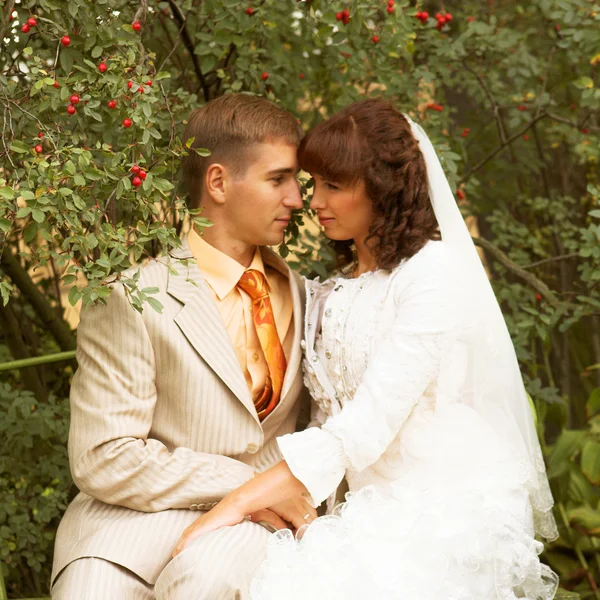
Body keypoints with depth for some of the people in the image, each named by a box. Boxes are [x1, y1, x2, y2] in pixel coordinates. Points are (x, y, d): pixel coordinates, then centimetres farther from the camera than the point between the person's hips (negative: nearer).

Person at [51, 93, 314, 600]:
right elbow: (102, 461, -11)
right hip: (139, 518, -3)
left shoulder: (298, 292, 15)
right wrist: (246, 483, -13)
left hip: (250, 522, 3)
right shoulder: (131, 302, -5)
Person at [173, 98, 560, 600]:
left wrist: (240, 503, -20)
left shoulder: (436, 271, -8)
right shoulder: (333, 293, 18)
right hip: (378, 512, 6)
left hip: (452, 511, -6)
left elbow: (372, 420, -17)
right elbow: (332, 417, 13)